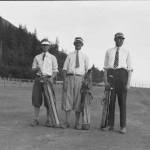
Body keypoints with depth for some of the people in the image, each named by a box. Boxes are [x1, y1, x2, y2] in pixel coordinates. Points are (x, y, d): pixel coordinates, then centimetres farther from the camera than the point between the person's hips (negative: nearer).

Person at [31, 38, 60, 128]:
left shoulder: (53, 58, 7)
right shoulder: (37, 57, 13)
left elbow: (55, 71, 5)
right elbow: (33, 70, 11)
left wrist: (51, 79, -11)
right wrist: (36, 68, -13)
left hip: (48, 79, -2)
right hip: (38, 79, 2)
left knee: (49, 100, -7)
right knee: (36, 100, 1)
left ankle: (49, 121, 0)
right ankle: (36, 120, 9)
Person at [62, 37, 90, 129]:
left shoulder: (85, 57, 12)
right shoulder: (69, 56, 12)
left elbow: (87, 71, 8)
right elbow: (65, 69, 6)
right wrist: (64, 81, -7)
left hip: (80, 79, 0)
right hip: (69, 78, 0)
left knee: (78, 101, -1)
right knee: (68, 100, -3)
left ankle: (77, 123, 4)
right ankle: (67, 122, 3)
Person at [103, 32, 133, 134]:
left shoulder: (127, 52, 11)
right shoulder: (109, 52, 15)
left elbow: (130, 69, 4)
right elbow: (105, 67, 9)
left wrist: (128, 83, -7)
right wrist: (105, 81, -4)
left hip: (122, 75, -1)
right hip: (111, 75, 1)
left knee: (122, 102, -1)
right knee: (110, 101, 0)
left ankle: (123, 127, 4)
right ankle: (110, 125, 9)